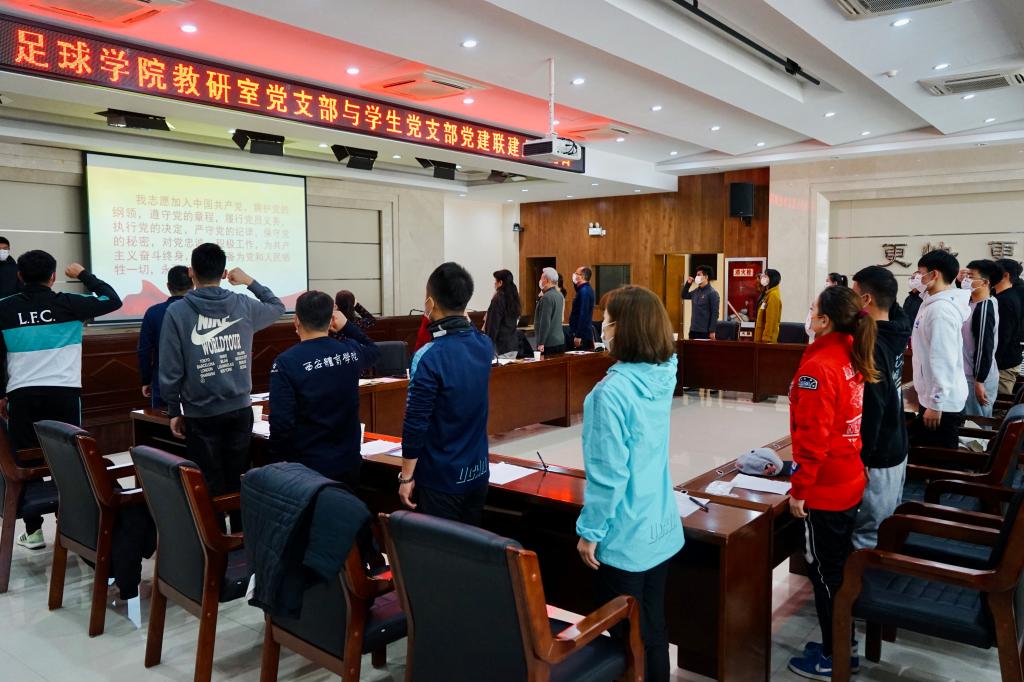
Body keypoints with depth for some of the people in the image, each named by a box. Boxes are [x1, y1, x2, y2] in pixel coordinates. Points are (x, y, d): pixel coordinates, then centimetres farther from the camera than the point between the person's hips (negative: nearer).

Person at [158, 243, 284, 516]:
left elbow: (170, 369, -8)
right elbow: (278, 307, 20)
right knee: (239, 482, 14)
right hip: (240, 409, 3)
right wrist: (250, 282, 25)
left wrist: (174, 411, 3)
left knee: (211, 487, 8)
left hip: (201, 415, -2)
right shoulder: (243, 305, -2)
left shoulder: (177, 312, -9)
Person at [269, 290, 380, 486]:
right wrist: (347, 325, 14)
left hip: (308, 468, -4)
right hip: (349, 462, 4)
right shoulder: (350, 350, -4)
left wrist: (279, 462, -4)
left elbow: (281, 422, -18)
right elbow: (373, 350, 22)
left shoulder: (286, 363, -17)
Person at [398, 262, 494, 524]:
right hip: (478, 471, 6)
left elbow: (416, 424, -18)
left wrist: (406, 477, -9)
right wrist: (461, 323, 11)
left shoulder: (429, 357, -21)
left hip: (441, 478, -6)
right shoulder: (485, 344, -2)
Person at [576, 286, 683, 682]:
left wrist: (590, 530, -12)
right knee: (653, 628, 22)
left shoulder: (612, 390, -25)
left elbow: (608, 472, -23)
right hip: (660, 527, 8)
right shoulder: (664, 375, -3)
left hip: (625, 535, -7)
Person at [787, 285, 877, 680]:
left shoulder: (817, 367, -22)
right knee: (841, 567, 19)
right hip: (849, 482, 8)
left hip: (824, 489, -8)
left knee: (825, 572, 5)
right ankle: (843, 645, 33)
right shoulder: (852, 359, 4)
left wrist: (799, 490, -15)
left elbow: (813, 437, -23)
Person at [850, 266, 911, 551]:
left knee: (866, 536, 1)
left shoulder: (870, 346, -23)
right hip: (896, 448, 9)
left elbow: (869, 411, -23)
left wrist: (858, 460, -18)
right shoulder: (894, 333, 2)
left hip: (876, 458, -9)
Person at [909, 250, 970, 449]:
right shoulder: (934, 304, 9)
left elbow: (944, 360, -24)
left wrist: (935, 404, -22)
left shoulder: (941, 309, -21)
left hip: (942, 403, -9)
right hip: (934, 398, 9)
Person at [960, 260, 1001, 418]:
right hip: (972, 374, 9)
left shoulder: (984, 308, -20)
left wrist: (979, 382, -20)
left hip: (979, 378, -9)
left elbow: (985, 348, -21)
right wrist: (960, 281, 6)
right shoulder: (974, 303, 6)